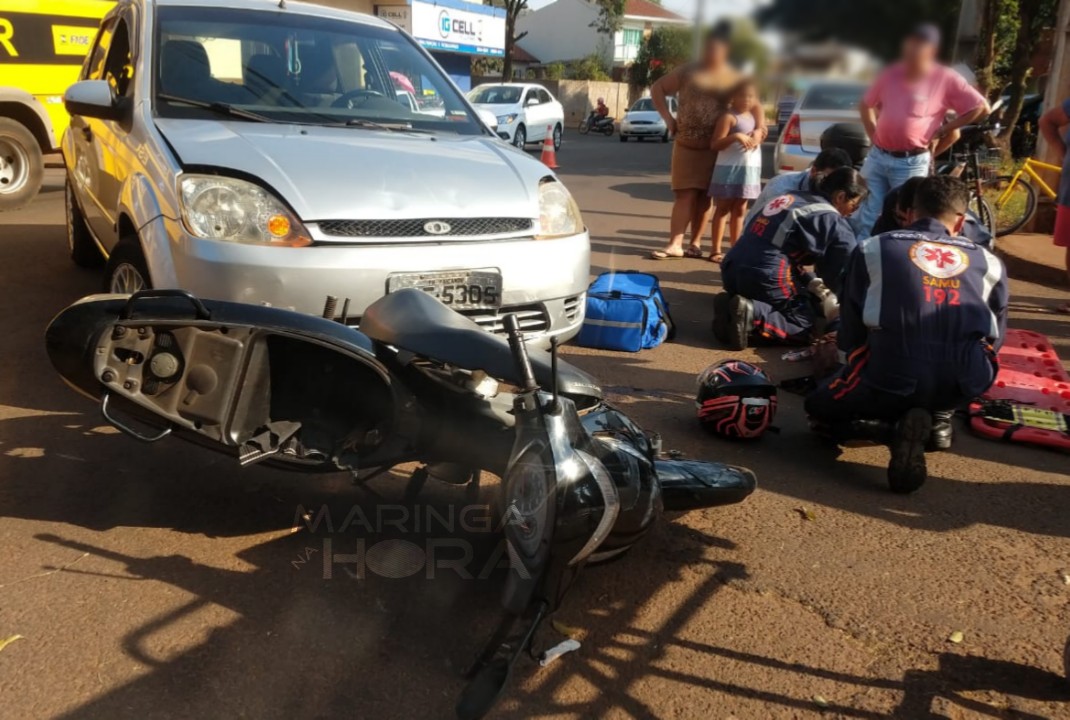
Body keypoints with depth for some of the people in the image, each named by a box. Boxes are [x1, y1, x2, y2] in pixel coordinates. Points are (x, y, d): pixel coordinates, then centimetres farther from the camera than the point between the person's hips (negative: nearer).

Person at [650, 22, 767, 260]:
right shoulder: (688, 72, 3)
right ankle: (675, 244, -8)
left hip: (715, 147, 1)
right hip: (686, 144, 0)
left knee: (703, 195, 5)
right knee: (685, 194, -5)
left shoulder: (734, 79, 4)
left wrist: (760, 128, -17)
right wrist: (667, 118, -2)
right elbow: (657, 89, 8)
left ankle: (695, 243, 11)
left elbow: (754, 103, 2)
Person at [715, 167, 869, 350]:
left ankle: (731, 304, 2)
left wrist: (809, 281, 27)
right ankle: (753, 314, -14)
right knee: (804, 325, 10)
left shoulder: (789, 199, 22)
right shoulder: (833, 220, 1)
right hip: (765, 278, -7)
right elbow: (846, 270, 6)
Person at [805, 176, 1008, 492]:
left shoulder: (873, 248, 10)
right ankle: (940, 418, 18)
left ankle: (895, 428, -4)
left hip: (892, 378, -3)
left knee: (818, 407, 22)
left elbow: (849, 333, 13)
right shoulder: (988, 262, 15)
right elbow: (994, 340, 23)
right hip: (966, 384, 4)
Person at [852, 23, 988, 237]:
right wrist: (873, 136, 8)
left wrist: (942, 131, -3)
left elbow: (982, 107, -4)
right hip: (878, 156, 3)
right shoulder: (891, 73, 6)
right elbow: (865, 105, 19)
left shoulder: (946, 78, -5)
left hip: (912, 163, -3)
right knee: (868, 215, 5)